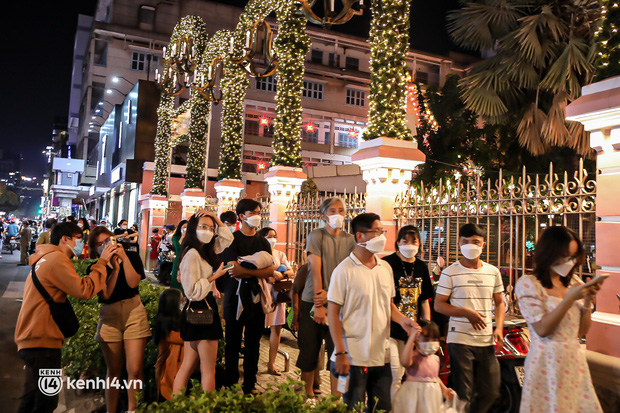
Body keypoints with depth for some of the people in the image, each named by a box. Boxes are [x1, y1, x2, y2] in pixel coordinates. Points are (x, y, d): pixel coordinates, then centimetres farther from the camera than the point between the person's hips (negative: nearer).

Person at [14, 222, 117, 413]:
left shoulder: (45, 259, 20)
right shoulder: (57, 258, -15)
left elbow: (74, 287, 15)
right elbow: (84, 290, -21)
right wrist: (101, 262, -14)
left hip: (34, 339, 11)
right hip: (42, 341, -11)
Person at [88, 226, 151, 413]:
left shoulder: (132, 256, 3)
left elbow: (133, 283, -12)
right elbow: (105, 294, -10)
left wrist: (123, 257, -13)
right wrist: (115, 267, -13)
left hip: (134, 313, 0)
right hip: (109, 317, 1)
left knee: (134, 370, -5)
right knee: (113, 370, 7)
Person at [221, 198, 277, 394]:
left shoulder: (263, 242, 11)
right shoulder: (232, 239, -1)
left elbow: (270, 270, -2)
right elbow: (234, 271, -13)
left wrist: (244, 270, -14)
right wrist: (259, 270, -12)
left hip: (257, 296, 4)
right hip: (235, 296, -3)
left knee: (253, 343, 8)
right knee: (233, 343, 3)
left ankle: (250, 385, 18)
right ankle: (230, 385, 14)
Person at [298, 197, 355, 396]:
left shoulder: (350, 240, 5)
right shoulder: (316, 236, -5)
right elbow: (316, 271, -11)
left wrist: (330, 294, -15)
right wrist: (319, 305, -15)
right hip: (313, 301, -2)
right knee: (309, 352, 8)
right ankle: (307, 393, 27)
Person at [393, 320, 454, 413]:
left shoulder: (435, 358, 8)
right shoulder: (413, 356, -16)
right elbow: (404, 362, -42)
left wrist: (444, 389, 12)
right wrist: (411, 339, -44)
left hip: (432, 396, 6)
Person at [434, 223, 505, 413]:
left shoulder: (493, 272, 9)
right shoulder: (450, 273, -4)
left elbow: (499, 303, 16)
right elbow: (438, 304, -5)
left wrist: (499, 327, 1)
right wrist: (467, 313, -16)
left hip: (487, 341, 4)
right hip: (460, 340, -4)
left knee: (490, 392, 11)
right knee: (462, 394, 2)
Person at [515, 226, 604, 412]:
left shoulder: (573, 283, 8)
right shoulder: (528, 284, -8)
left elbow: (581, 331, 8)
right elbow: (542, 329, -16)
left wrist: (588, 301, -5)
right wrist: (570, 298, -19)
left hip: (575, 362, 5)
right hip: (548, 364, -5)